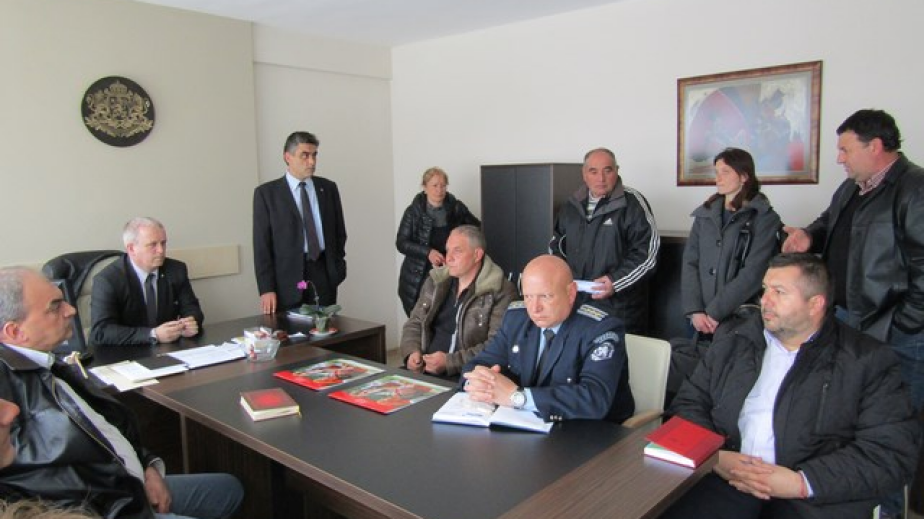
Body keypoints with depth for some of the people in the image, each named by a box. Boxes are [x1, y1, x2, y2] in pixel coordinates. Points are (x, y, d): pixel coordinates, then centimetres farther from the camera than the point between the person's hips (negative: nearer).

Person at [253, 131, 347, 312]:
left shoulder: (328, 188, 10)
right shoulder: (266, 193, 1)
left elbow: (339, 232, 16)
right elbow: (261, 244, -2)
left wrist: (337, 268, 6)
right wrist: (266, 289, -7)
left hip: (324, 276, 3)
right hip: (287, 278, -2)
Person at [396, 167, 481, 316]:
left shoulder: (457, 208, 2)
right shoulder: (413, 212, -2)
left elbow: (477, 227, 17)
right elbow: (401, 243, -4)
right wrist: (428, 252, -18)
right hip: (418, 278, -1)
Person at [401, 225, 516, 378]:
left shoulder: (501, 292, -7)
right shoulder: (435, 281, 12)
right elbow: (415, 322, 18)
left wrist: (450, 362, -18)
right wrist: (412, 352, -1)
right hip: (423, 370, 6)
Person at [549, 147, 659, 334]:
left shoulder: (632, 203, -6)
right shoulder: (572, 206, 11)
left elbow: (648, 251, -11)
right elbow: (557, 246, 23)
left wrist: (616, 281, -17)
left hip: (619, 305, -4)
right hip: (576, 303, 5)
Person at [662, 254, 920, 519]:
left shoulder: (867, 360, 4)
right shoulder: (735, 339, 13)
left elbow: (894, 452, -3)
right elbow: (689, 403, 12)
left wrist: (802, 482, -12)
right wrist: (713, 455, -6)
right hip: (724, 480, 2)